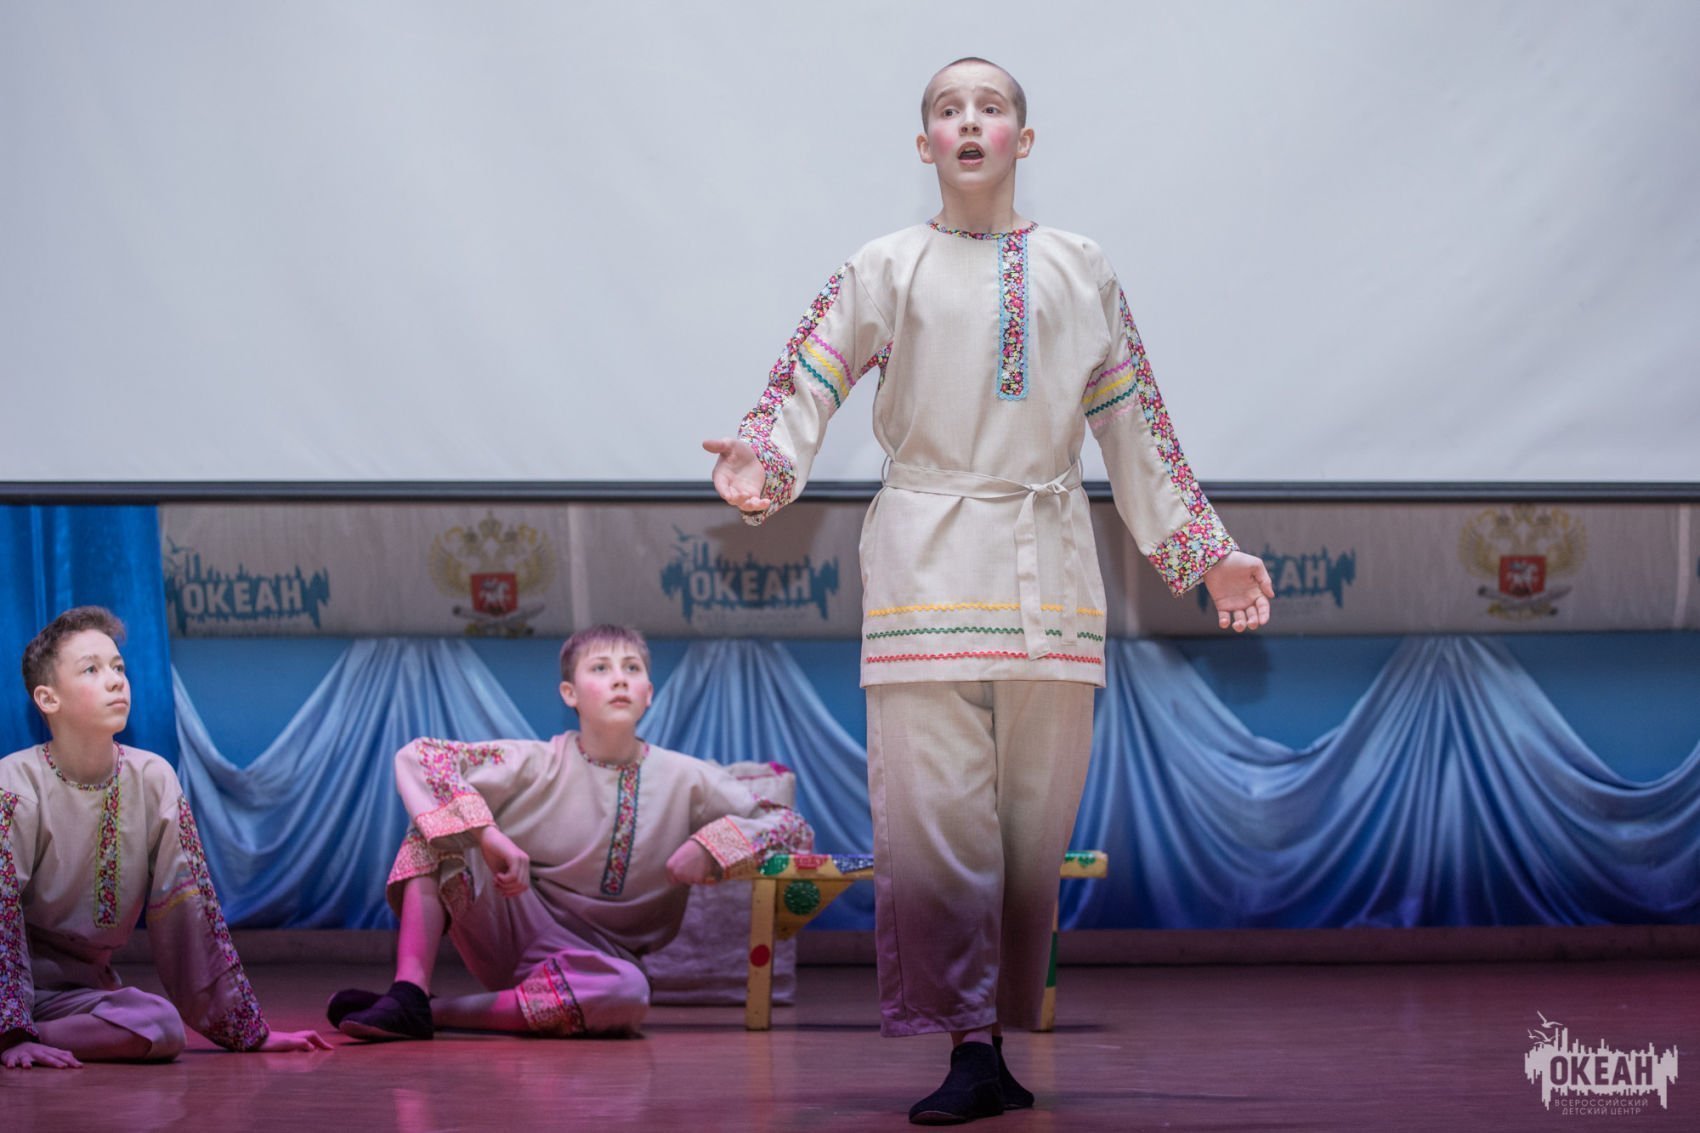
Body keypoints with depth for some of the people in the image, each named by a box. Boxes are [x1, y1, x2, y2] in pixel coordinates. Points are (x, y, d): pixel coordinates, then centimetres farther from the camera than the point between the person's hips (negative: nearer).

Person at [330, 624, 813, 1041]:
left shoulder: (685, 781, -5)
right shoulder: (537, 765, -9)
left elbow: (796, 830, -5)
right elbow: (415, 758, -19)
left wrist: (712, 845, -24)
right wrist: (488, 836, -33)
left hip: (599, 958, 1)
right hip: (517, 923, 0)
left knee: (628, 994, -38)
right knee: (436, 821, -22)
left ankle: (438, 1011, -28)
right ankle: (408, 993, -33)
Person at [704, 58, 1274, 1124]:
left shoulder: (1082, 273, 14)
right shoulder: (887, 270, 9)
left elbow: (1136, 428, 16)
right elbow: (807, 385, -2)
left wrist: (1206, 550, 13)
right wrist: (763, 460, -22)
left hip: (1048, 565, 2)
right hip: (927, 555, -2)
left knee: (1034, 815, 0)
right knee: (934, 809, -10)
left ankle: (1000, 1041, 6)